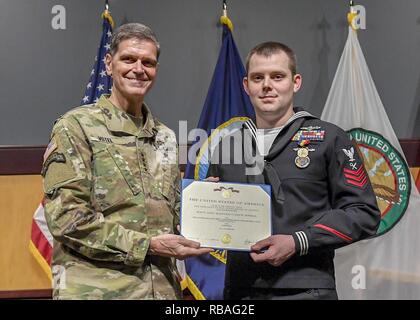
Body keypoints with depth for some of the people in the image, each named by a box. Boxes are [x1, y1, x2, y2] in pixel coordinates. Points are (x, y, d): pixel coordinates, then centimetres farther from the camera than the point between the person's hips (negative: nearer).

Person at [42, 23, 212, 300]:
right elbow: (67, 218, -13)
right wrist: (147, 246, -16)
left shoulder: (166, 138, 12)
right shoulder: (76, 126, -5)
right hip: (95, 289, -5)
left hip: (162, 288, 6)